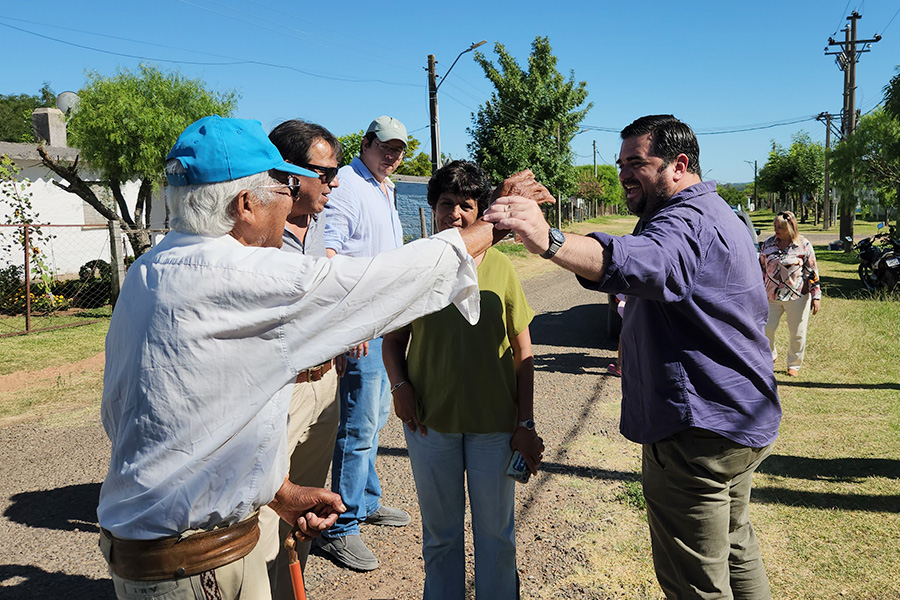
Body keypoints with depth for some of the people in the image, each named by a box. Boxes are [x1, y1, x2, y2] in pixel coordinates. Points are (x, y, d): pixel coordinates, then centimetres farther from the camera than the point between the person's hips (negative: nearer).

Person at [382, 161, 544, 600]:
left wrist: (526, 424, -4)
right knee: (440, 533, 17)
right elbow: (393, 339, 8)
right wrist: (399, 385, -10)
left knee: (495, 531, 15)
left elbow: (523, 352, 0)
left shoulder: (499, 267, -3)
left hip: (495, 422, 0)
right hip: (430, 420, 1)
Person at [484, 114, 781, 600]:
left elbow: (644, 262, -47)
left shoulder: (688, 222, -22)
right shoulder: (714, 214, 15)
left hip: (697, 436, -11)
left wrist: (550, 242, -62)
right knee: (735, 552, 28)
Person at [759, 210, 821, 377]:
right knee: (766, 329, -1)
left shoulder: (804, 245, -3)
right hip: (771, 295, 2)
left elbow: (812, 272, -1)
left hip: (797, 296, -2)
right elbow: (761, 267, 14)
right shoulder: (768, 244, 4)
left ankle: (794, 365, 24)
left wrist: (816, 296, -3)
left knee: (798, 334, 5)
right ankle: (770, 356, 26)